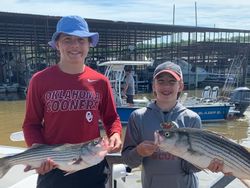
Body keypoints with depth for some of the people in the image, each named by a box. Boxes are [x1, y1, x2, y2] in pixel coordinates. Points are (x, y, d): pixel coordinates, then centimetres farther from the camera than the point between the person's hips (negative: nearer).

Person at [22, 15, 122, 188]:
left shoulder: (100, 82, -2)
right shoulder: (40, 80, -7)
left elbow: (112, 118, 7)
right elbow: (31, 124, -1)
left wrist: (115, 134, -13)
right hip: (52, 168, -1)